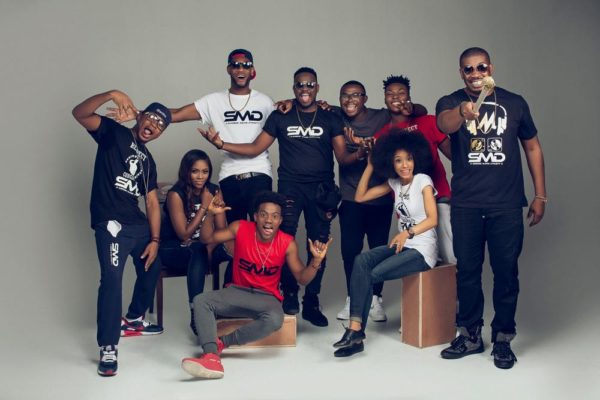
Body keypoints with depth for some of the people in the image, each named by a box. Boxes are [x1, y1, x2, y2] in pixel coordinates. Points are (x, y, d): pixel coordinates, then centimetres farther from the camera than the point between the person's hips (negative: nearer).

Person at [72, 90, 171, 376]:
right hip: (110, 222, -8)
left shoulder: (148, 161, 19)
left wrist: (155, 240, 4)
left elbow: (152, 203, 13)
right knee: (112, 278, -20)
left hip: (139, 224, 8)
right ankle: (108, 349, -18)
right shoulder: (114, 133, 3)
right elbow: (79, 114, -15)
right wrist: (111, 94, -30)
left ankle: (133, 320, 42)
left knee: (152, 269, 19)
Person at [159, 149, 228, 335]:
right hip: (174, 249, -4)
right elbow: (184, 235, -15)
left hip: (203, 247, 4)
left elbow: (222, 230, -3)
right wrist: (204, 207, -19)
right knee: (199, 251, -39)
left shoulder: (214, 191, -1)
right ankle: (195, 313, -38)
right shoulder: (176, 194, -15)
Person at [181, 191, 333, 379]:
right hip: (237, 292, 2)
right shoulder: (240, 228, -8)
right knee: (200, 300, -25)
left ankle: (221, 342, -21)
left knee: (274, 320, -37)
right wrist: (211, 215, -17)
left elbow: (302, 278, -4)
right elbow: (207, 238, 1)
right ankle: (212, 357, -42)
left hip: (267, 298, -1)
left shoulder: (287, 243, -9)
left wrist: (316, 261, -23)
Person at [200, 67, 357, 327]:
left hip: (322, 189, 1)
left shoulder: (330, 119, 9)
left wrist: (360, 153, -21)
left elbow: (342, 157, 2)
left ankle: (311, 303, 11)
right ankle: (289, 295, -3)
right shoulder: (280, 117, 9)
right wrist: (221, 144, -5)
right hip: (290, 186, -1)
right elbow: (256, 148, 7)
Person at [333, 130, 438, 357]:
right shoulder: (394, 183, 10)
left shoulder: (423, 181, -7)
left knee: (372, 275, -23)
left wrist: (408, 232, -31)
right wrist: (370, 165, 5)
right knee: (361, 261, -23)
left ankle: (356, 330, -11)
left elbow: (433, 219, -15)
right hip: (402, 245, 6)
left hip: (422, 250, -5)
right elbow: (359, 197, 8)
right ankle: (355, 329, -29)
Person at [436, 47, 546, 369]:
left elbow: (533, 147, 12)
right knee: (467, 270, 7)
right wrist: (462, 112, -47)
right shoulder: (450, 103, 1)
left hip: (507, 205, 0)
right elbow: (444, 124, -24)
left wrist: (540, 196, 7)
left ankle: (503, 339, 16)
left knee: (506, 271, 3)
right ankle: (470, 335, 21)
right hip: (465, 205, 0)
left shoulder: (514, 103, 5)